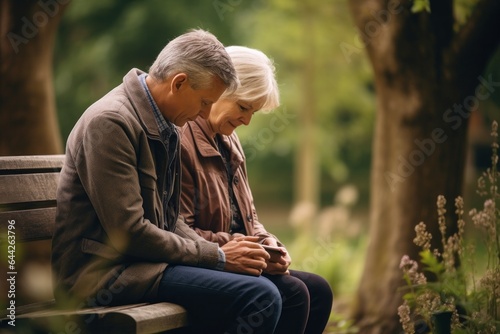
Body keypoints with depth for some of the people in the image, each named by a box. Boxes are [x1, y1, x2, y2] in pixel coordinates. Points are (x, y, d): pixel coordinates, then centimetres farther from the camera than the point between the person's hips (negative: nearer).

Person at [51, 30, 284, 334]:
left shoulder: (166, 128, 13)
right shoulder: (111, 122, -16)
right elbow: (128, 232, -20)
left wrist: (219, 252, -1)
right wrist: (218, 256, -13)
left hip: (140, 259, 9)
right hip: (103, 272, -9)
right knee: (260, 297, -23)